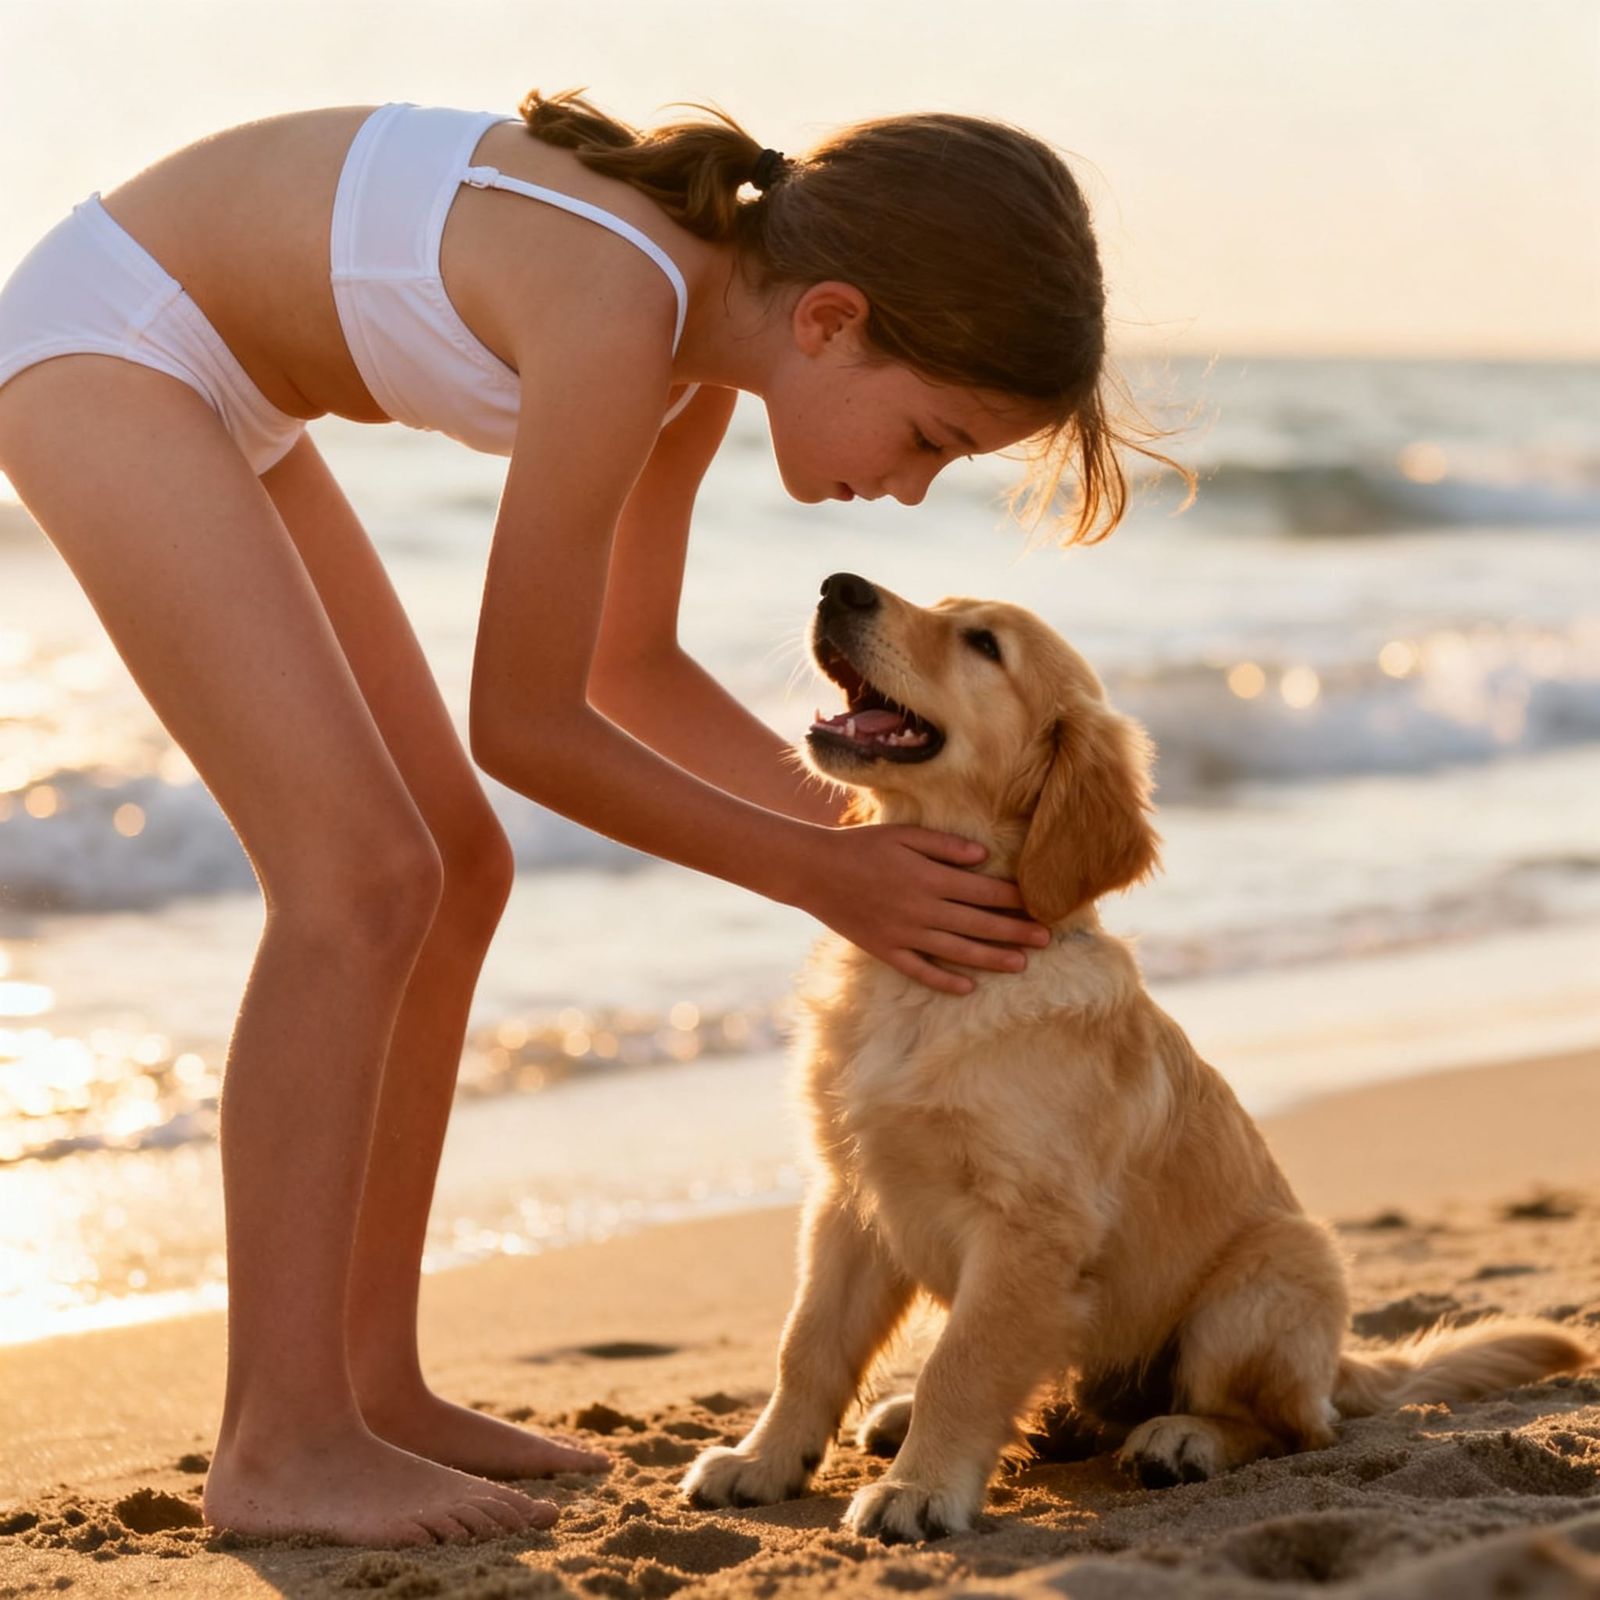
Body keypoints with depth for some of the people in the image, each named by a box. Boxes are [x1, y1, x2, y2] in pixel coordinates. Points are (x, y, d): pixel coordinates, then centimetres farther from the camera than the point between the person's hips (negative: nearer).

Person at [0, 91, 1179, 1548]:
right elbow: (528, 724, -22)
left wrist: (872, 830, 0)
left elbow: (630, 668, 10)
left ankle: (369, 1384, 13)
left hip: (196, 381, 10)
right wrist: (820, 879, -15)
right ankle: (281, 1443, -12)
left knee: (455, 872, 7)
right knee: (364, 874, -17)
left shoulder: (708, 330, -2)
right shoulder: (620, 316, -30)